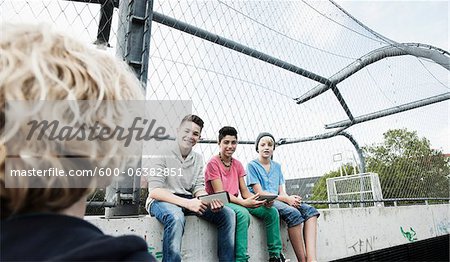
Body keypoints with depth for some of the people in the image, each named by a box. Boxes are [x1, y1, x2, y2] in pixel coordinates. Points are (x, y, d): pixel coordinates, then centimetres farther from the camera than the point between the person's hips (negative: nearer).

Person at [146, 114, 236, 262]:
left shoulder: (198, 158, 10)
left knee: (227, 214, -10)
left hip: (188, 201, 6)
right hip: (161, 200, -6)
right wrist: (187, 203, -27)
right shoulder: (163, 154, -11)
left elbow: (198, 188, 9)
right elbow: (154, 191, -18)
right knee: (176, 218, -40)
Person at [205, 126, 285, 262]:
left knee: (271, 211, -8)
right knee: (243, 214, -37)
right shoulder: (213, 163, -8)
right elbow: (219, 193, -16)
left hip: (236, 202, 7)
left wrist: (262, 200, -12)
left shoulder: (237, 164, 12)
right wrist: (243, 202, -29)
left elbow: (245, 192, 7)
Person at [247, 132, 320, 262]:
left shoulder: (277, 166, 19)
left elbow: (281, 191, 14)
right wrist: (286, 199, -15)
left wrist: (291, 198, -11)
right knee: (293, 213, -31)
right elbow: (260, 193, -9)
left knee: (310, 210, -16)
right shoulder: (252, 165, 0)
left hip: (277, 200, 7)